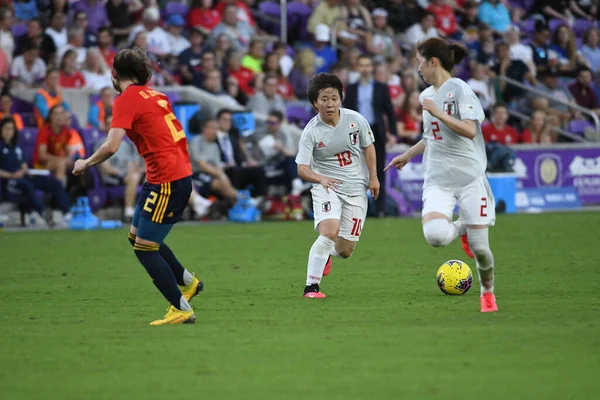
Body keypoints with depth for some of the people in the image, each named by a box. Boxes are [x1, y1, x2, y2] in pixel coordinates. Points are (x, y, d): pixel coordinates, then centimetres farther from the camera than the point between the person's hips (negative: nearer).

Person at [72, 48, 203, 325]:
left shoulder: (126, 100, -11)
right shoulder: (155, 95, 14)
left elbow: (111, 146, -20)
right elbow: (177, 135, 20)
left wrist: (85, 164, -5)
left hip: (166, 182, -9)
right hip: (180, 175, 9)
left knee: (144, 249, -4)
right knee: (137, 236, 21)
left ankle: (182, 310, -2)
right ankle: (188, 282, 28)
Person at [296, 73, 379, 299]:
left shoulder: (355, 119, -8)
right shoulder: (311, 132, -15)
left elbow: (368, 146, 9)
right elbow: (302, 168, -16)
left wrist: (373, 177, 5)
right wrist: (320, 179, -35)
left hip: (356, 189, 3)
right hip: (326, 187, -3)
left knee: (345, 250, 4)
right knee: (329, 231, -29)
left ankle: (328, 253, 43)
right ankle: (311, 286, -19)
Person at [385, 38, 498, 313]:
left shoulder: (459, 89, -6)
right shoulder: (427, 95, 15)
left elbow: (469, 130, -18)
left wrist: (438, 113, -18)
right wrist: (407, 156, 35)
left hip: (470, 176, -5)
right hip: (438, 179, 5)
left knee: (479, 247, -5)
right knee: (435, 234, -23)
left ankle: (488, 292, 24)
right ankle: (461, 229, 13)